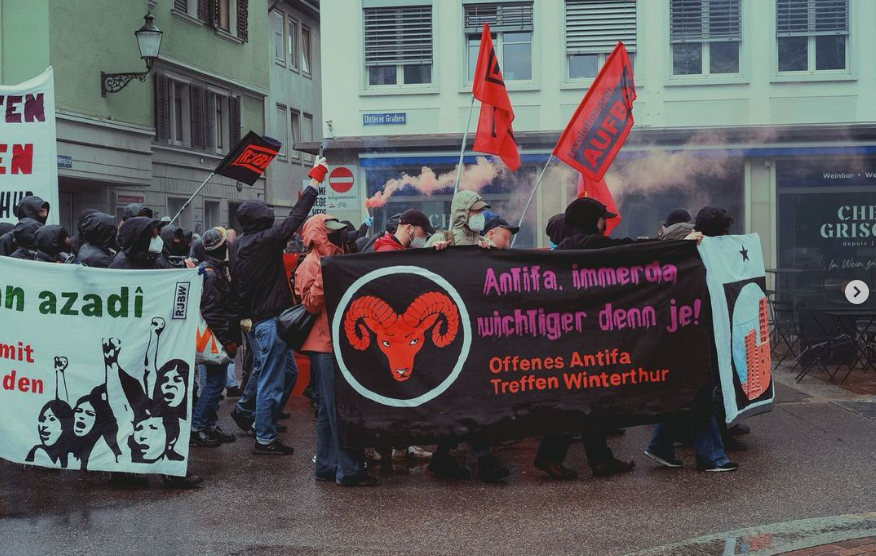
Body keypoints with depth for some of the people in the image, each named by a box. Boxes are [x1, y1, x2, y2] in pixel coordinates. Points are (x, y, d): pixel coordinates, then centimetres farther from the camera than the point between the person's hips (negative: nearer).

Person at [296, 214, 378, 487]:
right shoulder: (311, 264, -7)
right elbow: (311, 304, -17)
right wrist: (325, 274, -24)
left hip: (339, 343, 9)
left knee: (329, 409, 12)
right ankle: (349, 469, -5)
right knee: (339, 410, -8)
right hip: (325, 345, -9)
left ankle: (327, 466, 18)